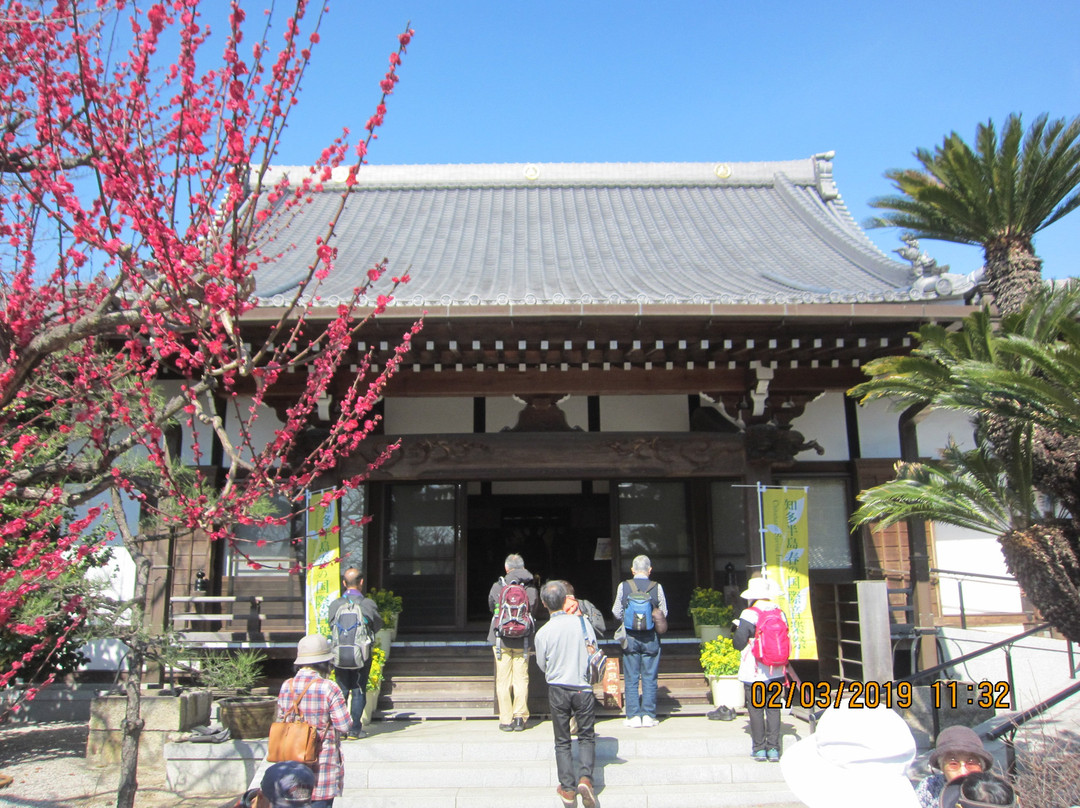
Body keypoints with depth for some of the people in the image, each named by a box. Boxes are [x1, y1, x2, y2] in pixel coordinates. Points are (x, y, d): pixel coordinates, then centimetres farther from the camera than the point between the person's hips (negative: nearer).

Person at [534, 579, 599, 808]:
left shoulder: (543, 632, -10)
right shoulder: (581, 621, -8)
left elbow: (542, 665, 4)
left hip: (557, 689, 0)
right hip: (583, 688, 0)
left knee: (562, 741, 12)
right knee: (586, 737, 12)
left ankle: (568, 788, 10)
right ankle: (585, 777, -8)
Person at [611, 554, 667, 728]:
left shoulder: (623, 586, -6)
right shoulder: (657, 587, -6)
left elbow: (617, 613, 0)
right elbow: (663, 613, 1)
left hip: (630, 637, 0)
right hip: (651, 637, 0)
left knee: (631, 679, 7)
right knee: (649, 678, 8)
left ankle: (633, 716, 8)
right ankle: (648, 715, 9)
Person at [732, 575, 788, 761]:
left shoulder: (749, 614, -13)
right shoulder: (780, 614, 2)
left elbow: (739, 643, -12)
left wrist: (738, 629, 6)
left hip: (754, 673, -4)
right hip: (775, 672, 4)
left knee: (756, 710, 5)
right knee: (773, 710, 10)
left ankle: (759, 749, 8)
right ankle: (773, 749, 10)